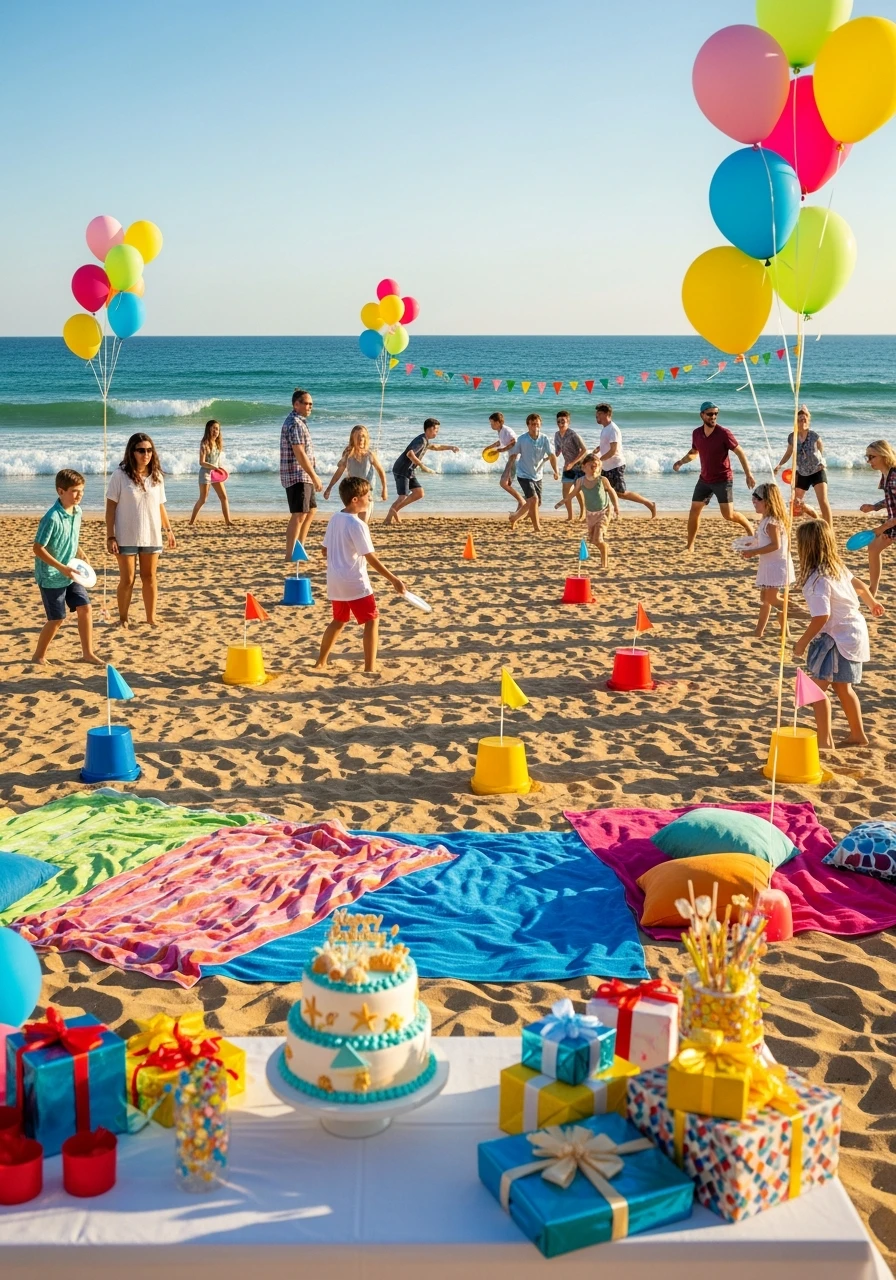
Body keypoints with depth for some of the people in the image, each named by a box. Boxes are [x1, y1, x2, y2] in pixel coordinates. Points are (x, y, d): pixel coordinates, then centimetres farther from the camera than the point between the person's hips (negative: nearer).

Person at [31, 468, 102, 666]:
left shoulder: (77, 511, 0)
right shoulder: (52, 518, -25)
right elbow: (38, 548, -22)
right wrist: (61, 568, -25)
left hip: (70, 575, 7)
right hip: (51, 577, -7)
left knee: (85, 608, 2)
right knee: (57, 619, 1)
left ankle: (87, 653, 13)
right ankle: (39, 655, 20)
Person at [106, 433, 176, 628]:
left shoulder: (156, 476, 3)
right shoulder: (120, 475, -8)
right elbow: (111, 506, -7)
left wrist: (169, 530, 10)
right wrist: (110, 536, -10)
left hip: (151, 536, 3)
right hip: (126, 537, -3)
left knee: (150, 577, 10)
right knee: (127, 579, 4)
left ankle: (151, 617, 20)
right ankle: (123, 618, 18)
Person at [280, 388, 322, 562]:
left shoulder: (298, 421, 18)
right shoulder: (295, 423, -15)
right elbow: (299, 453, -22)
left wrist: (313, 476, 21)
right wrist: (314, 476, -21)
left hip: (303, 477, 11)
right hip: (297, 476, -11)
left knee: (311, 510, 19)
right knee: (299, 515, -10)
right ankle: (290, 556, -9)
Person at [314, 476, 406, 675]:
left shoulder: (335, 519, 6)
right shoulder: (357, 525, -17)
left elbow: (325, 551, 13)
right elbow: (371, 559, -20)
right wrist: (394, 580, -17)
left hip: (335, 582, 8)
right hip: (354, 583, -8)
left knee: (339, 620, 23)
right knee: (372, 620, 0)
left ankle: (321, 662, 27)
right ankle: (370, 668, -5)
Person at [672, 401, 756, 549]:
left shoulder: (723, 433, -16)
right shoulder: (697, 433, 0)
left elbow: (740, 452, -12)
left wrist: (748, 474, -19)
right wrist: (681, 461, -2)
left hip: (723, 480, -5)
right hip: (704, 480, 5)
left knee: (728, 515, -6)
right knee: (694, 512, 2)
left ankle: (750, 528, 22)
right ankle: (690, 547, 11)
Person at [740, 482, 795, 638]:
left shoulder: (772, 521, -19)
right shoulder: (766, 520, 11)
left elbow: (775, 545, -25)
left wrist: (753, 552, -23)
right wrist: (752, 551, 6)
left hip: (777, 564, -10)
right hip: (768, 564, 10)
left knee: (771, 598, -9)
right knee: (764, 598, 13)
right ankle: (759, 632, 18)